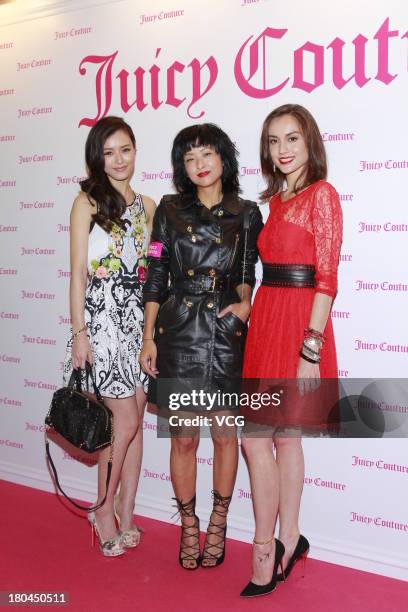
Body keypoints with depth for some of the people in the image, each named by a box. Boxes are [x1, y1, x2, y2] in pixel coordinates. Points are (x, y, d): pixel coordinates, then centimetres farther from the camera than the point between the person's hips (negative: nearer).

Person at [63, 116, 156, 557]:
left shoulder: (146, 205, 13)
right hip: (103, 316, -5)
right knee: (126, 419, -5)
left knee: (135, 418, 6)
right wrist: (79, 331, -11)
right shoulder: (87, 201, -1)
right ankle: (104, 509, 15)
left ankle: (125, 511, 20)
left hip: (139, 317, 5)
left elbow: (151, 269, 14)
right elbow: (78, 271, -6)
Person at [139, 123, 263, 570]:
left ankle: (217, 524, 28)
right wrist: (149, 338, 0)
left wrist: (244, 301, -8)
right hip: (178, 332, 0)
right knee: (183, 437, 6)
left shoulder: (245, 213, 6)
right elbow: (155, 276, 4)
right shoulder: (170, 210, 5)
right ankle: (189, 526, 25)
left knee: (224, 433, 8)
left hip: (226, 334, 0)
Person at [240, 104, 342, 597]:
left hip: (298, 324, -7)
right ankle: (288, 540, 26)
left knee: (255, 437, -5)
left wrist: (311, 349, -18)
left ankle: (265, 554, 9)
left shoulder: (321, 194, -7)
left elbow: (326, 279, -14)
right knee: (284, 435, 13)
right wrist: (247, 304, 7)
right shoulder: (278, 199, 16)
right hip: (268, 318, 7)